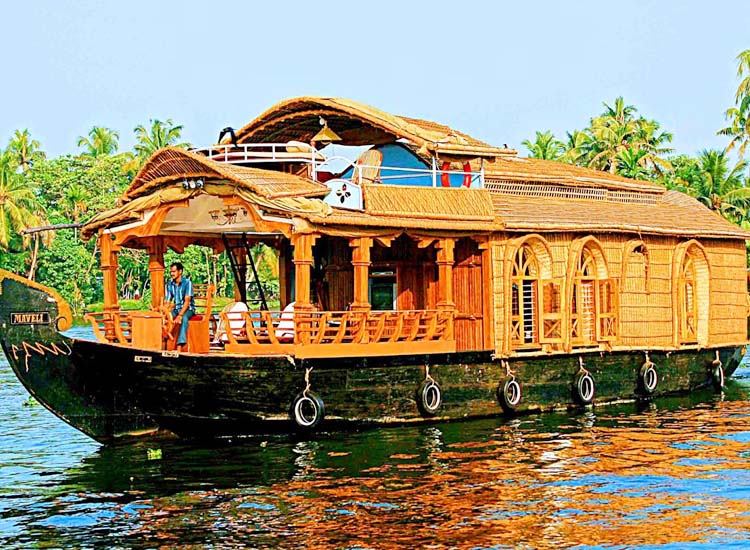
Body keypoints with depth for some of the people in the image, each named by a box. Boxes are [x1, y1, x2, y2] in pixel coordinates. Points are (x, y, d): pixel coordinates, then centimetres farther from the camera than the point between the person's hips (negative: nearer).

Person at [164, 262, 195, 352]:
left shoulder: (187, 282, -10)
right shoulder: (169, 285, 7)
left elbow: (187, 301, -19)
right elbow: (167, 302, 5)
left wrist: (180, 315, -32)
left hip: (188, 309, -5)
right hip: (176, 309, 5)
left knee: (184, 318, -39)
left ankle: (180, 346, -49)